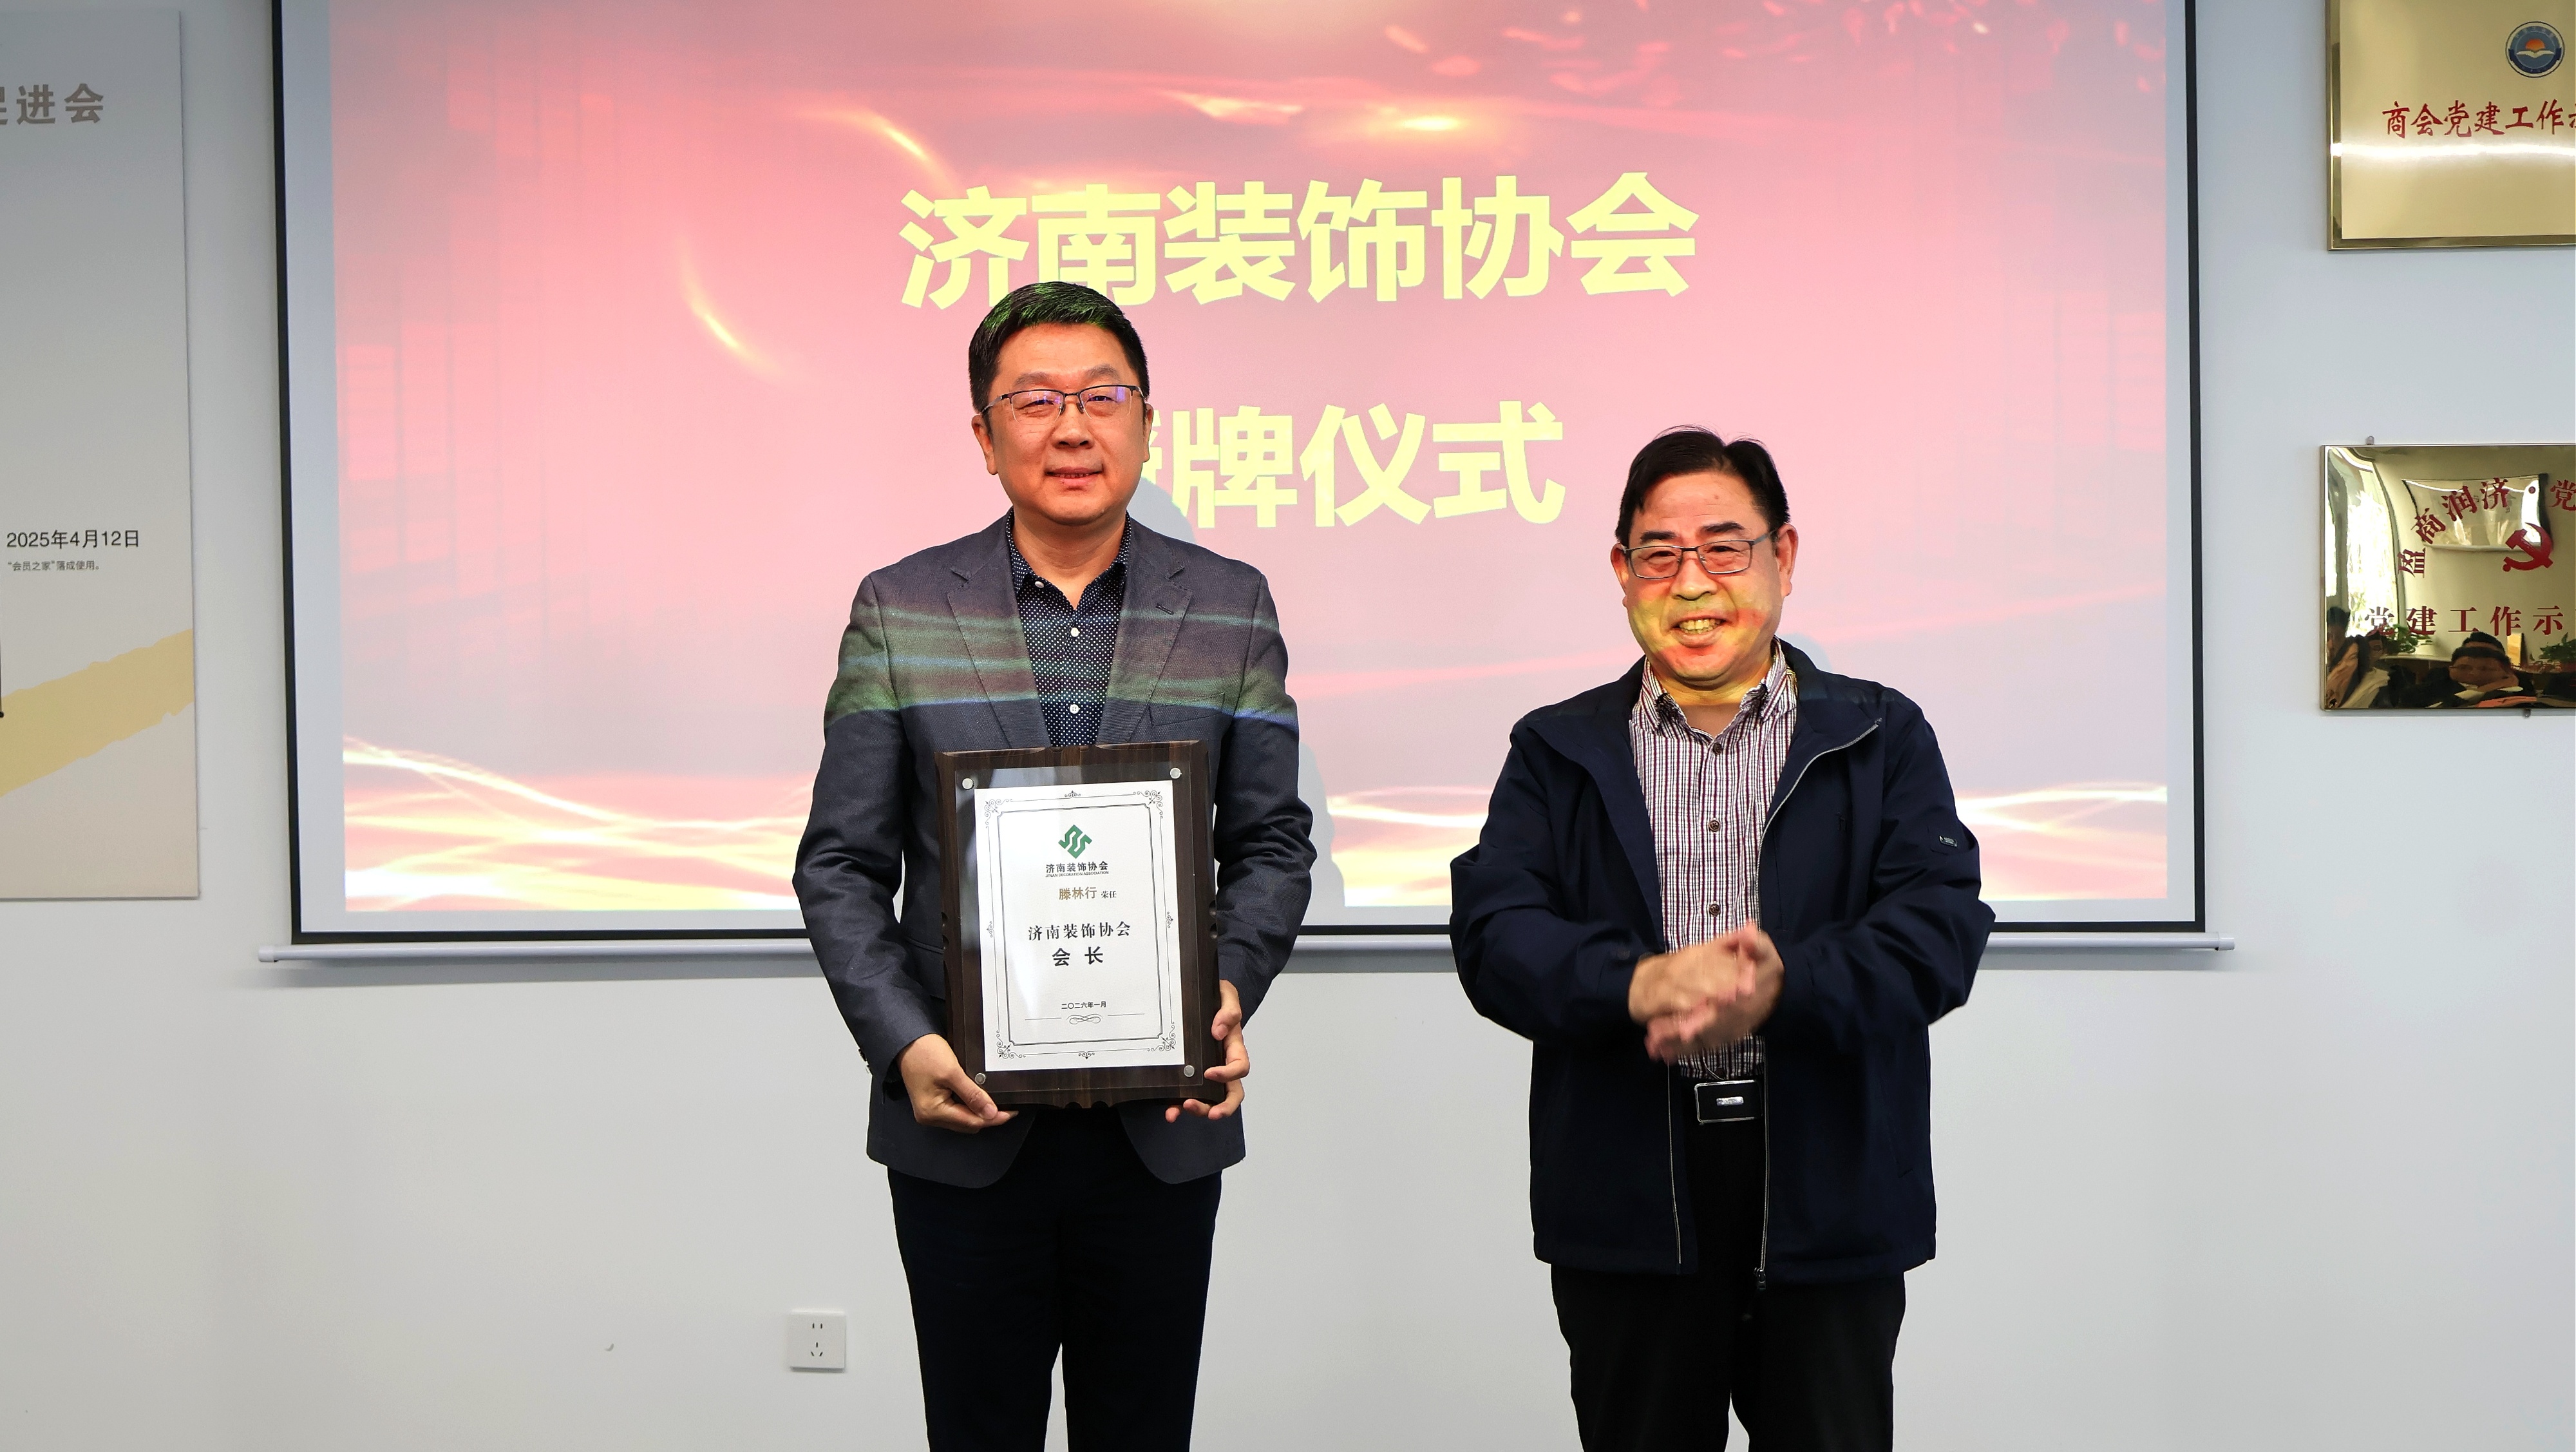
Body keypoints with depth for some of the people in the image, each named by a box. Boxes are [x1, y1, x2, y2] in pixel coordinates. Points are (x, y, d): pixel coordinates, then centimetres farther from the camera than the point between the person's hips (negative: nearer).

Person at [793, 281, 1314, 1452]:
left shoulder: (1231, 609, 4)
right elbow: (841, 865, 0)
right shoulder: (898, 611, 1)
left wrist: (1230, 991, -12)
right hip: (962, 1127, -1)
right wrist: (904, 1045, -13)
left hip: (1163, 1124, 1)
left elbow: (1272, 843, 5)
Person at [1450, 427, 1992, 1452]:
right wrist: (1636, 984, -23)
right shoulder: (1557, 751, 9)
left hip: (1830, 1188, 0)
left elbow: (1941, 925, -6)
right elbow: (1492, 930, -4)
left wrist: (1783, 990, -24)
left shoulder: (1882, 739, 7)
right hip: (1626, 1203, 1)